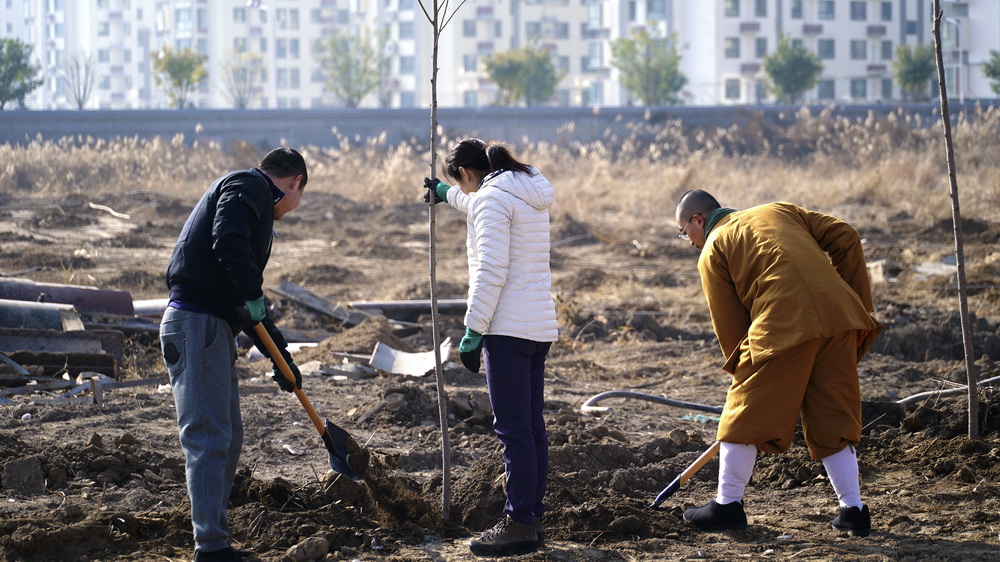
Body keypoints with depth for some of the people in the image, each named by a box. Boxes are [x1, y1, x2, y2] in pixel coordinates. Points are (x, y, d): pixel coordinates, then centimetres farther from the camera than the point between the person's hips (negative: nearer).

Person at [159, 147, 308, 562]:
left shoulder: (257, 205, 25)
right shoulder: (247, 186, -4)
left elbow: (250, 307, 29)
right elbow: (228, 242, -25)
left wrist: (281, 357, 29)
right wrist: (252, 295, -14)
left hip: (215, 326, 10)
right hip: (196, 322, -10)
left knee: (228, 439, 15)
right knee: (208, 437, -11)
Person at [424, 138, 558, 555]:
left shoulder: (491, 198, -11)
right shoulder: (530, 195, 17)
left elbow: (491, 271, -19)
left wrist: (473, 332, -16)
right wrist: (445, 194, 57)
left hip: (508, 329, -10)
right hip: (540, 327, 10)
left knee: (513, 428, -9)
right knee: (532, 426, 12)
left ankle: (520, 523, -9)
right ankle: (532, 517, 16)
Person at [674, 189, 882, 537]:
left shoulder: (712, 251, 14)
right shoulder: (780, 211, 29)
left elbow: (728, 324, 10)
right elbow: (845, 237, 18)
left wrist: (741, 370, 22)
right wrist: (858, 301, 19)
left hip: (783, 324, -5)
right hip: (838, 315, 5)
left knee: (746, 414, 9)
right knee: (833, 418, 14)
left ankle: (727, 505, 18)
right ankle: (853, 511, 13)